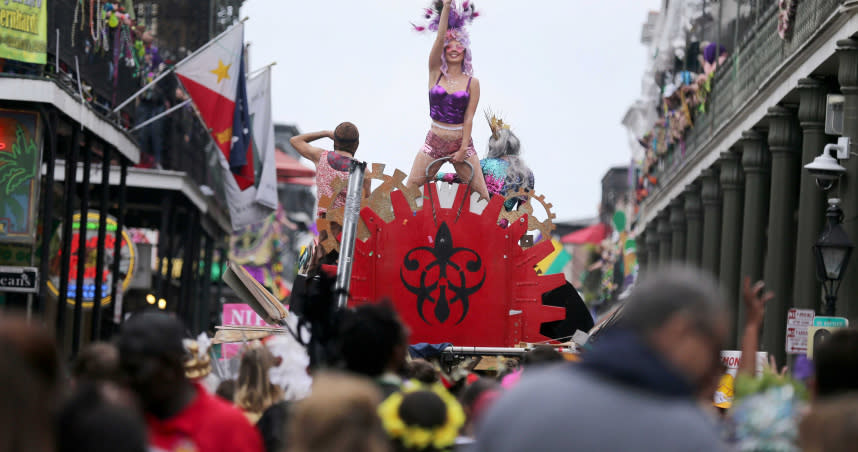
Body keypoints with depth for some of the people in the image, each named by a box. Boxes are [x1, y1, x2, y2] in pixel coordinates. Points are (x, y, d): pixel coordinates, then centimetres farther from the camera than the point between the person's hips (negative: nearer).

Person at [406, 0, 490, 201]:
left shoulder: (472, 82, 2)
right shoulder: (435, 74, 5)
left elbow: (468, 118, -3)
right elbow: (439, 38, -6)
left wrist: (463, 149, -11)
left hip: (461, 142, -1)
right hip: (434, 141, 1)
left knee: (481, 193, -5)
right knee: (409, 190, -8)